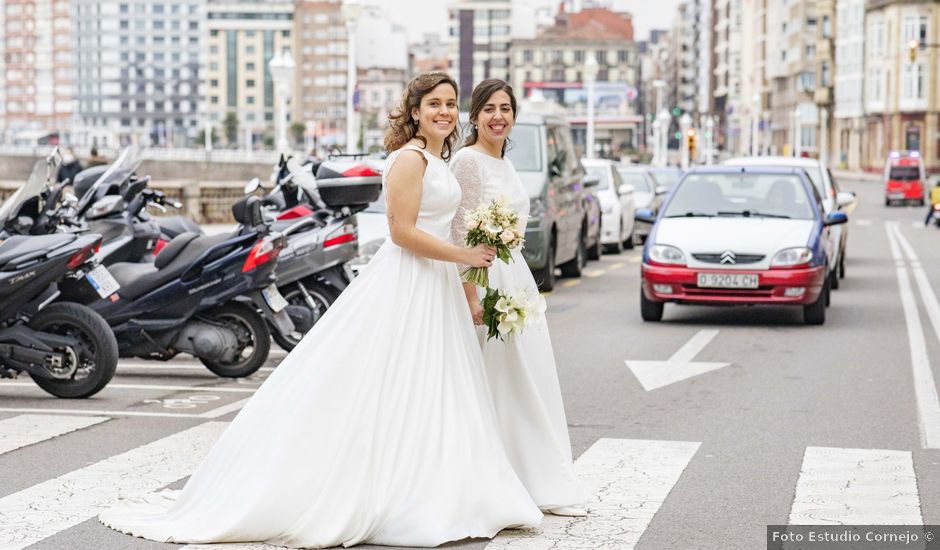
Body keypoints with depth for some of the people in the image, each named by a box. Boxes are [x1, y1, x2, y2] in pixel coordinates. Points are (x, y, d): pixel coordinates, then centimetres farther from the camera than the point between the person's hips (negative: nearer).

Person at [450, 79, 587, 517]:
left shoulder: (504, 163, 16)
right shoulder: (468, 160, -11)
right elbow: (461, 235, -16)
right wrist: (471, 297, -22)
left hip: (516, 276, 9)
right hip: (486, 282, -9)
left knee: (531, 381, 9)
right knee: (494, 384, -4)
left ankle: (544, 487, 15)